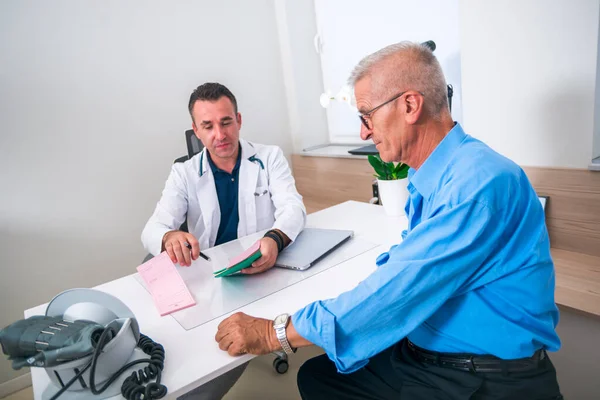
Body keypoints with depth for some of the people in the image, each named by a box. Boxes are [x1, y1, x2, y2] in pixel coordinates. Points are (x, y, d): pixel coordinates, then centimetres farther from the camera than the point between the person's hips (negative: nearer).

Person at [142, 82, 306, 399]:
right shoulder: (184, 173, 5)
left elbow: (293, 207, -11)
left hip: (264, 273, -1)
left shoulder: (270, 157, 3)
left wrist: (274, 239, -36)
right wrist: (171, 238, -33)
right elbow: (152, 230, -6)